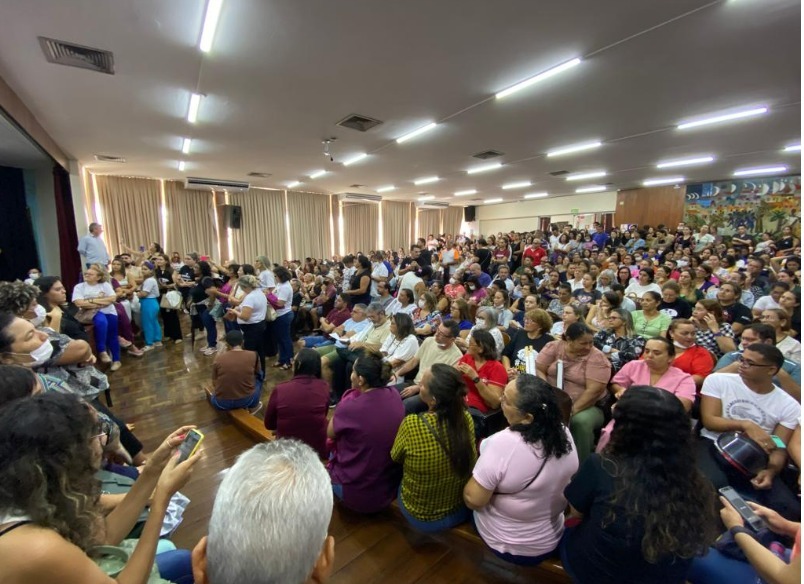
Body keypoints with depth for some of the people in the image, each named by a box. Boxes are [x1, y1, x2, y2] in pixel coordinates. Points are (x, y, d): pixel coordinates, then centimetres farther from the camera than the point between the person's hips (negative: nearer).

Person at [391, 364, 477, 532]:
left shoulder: (412, 424, -31)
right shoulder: (466, 418, -19)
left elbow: (395, 457, -10)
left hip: (421, 517, -3)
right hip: (461, 511, 3)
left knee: (399, 475, 25)